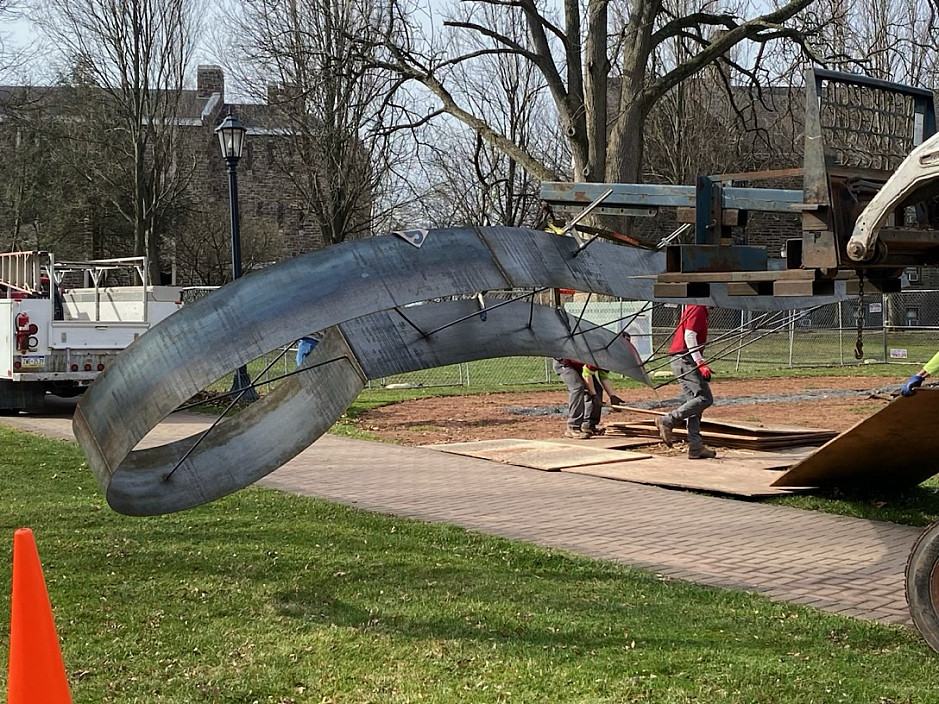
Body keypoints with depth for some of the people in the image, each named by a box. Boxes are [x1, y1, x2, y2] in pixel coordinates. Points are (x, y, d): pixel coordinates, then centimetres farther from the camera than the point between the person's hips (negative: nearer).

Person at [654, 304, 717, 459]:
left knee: (695, 401, 7)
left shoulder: (699, 310, 22)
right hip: (686, 360, -11)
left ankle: (696, 448, 5)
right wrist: (700, 362, -22)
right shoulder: (697, 309, -9)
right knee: (705, 398, -15)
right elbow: (690, 336, -18)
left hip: (681, 361, 11)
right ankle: (667, 421, -13)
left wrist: (700, 363, 24)